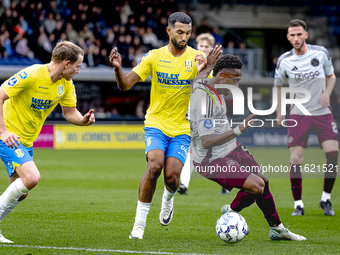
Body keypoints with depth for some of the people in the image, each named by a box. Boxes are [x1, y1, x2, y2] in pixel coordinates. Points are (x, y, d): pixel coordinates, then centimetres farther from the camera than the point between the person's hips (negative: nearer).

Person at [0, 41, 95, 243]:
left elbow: (70, 112, 7)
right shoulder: (31, 75, -22)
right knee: (32, 177, -24)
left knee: (20, 193, 7)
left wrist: (84, 120, -16)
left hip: (26, 141, 8)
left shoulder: (66, 84, 0)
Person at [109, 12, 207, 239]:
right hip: (156, 123, 0)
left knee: (172, 176, -13)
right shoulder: (155, 56, -2)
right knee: (155, 165, -25)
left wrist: (202, 72, -28)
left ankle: (168, 198, 26)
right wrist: (117, 68, -22)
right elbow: (126, 84, -2)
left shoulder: (196, 58, -3)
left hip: (182, 128, 0)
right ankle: (140, 222, -13)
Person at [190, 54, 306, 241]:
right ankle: (231, 212, 11)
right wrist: (238, 131, -39)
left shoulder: (205, 84, 1)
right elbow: (206, 141, -35)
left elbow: (197, 79, 27)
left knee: (262, 180, 16)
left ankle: (277, 229, 34)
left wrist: (207, 66, 38)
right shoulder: (205, 100, -29)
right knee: (256, 185, -21)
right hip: (212, 161, -11)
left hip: (230, 149, 11)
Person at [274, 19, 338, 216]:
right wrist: (279, 111, 5)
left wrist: (327, 92, -8)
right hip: (298, 114, 0)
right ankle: (298, 204, 7)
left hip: (322, 112, 0)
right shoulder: (284, 61, -3)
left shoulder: (321, 53, -3)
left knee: (333, 153, -13)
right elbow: (278, 85, 13)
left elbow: (331, 76, 12)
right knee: (296, 160, -8)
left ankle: (326, 199, 4)